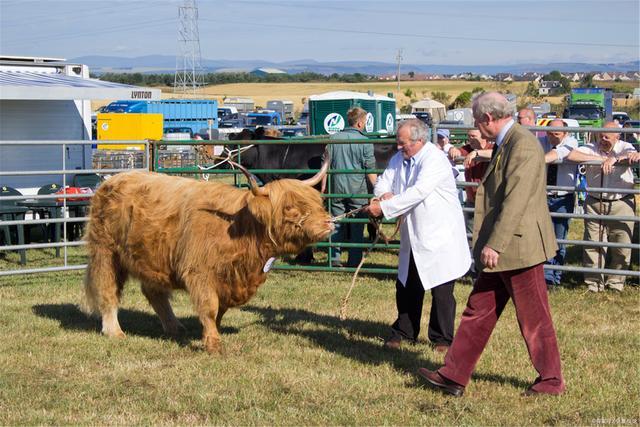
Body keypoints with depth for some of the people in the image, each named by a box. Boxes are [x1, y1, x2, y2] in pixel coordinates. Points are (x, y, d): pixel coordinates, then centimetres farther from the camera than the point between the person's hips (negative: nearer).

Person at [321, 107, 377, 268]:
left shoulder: (333, 139, 3)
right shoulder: (364, 142, -8)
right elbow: (370, 169, -7)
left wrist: (323, 186, 10)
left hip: (337, 188, 3)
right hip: (357, 188, -3)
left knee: (337, 224, 10)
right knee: (356, 227, 5)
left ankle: (334, 259, 7)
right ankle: (354, 261, 7)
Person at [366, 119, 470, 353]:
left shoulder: (435, 159, -20)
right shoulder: (398, 159, 7)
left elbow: (417, 192, -28)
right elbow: (383, 182, 9)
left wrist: (384, 207, -26)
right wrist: (385, 194, -16)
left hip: (440, 237, -7)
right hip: (412, 237, 8)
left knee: (441, 291, 0)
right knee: (406, 287, 13)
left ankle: (442, 338, 12)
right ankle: (404, 331, 26)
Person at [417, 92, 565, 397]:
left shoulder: (523, 145, -18)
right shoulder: (504, 145, 14)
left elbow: (516, 201, -24)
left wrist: (494, 245, -24)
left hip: (518, 246, -10)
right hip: (500, 249, 10)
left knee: (533, 318, 2)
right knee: (478, 311, 11)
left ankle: (551, 380, 14)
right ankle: (454, 376, 15)